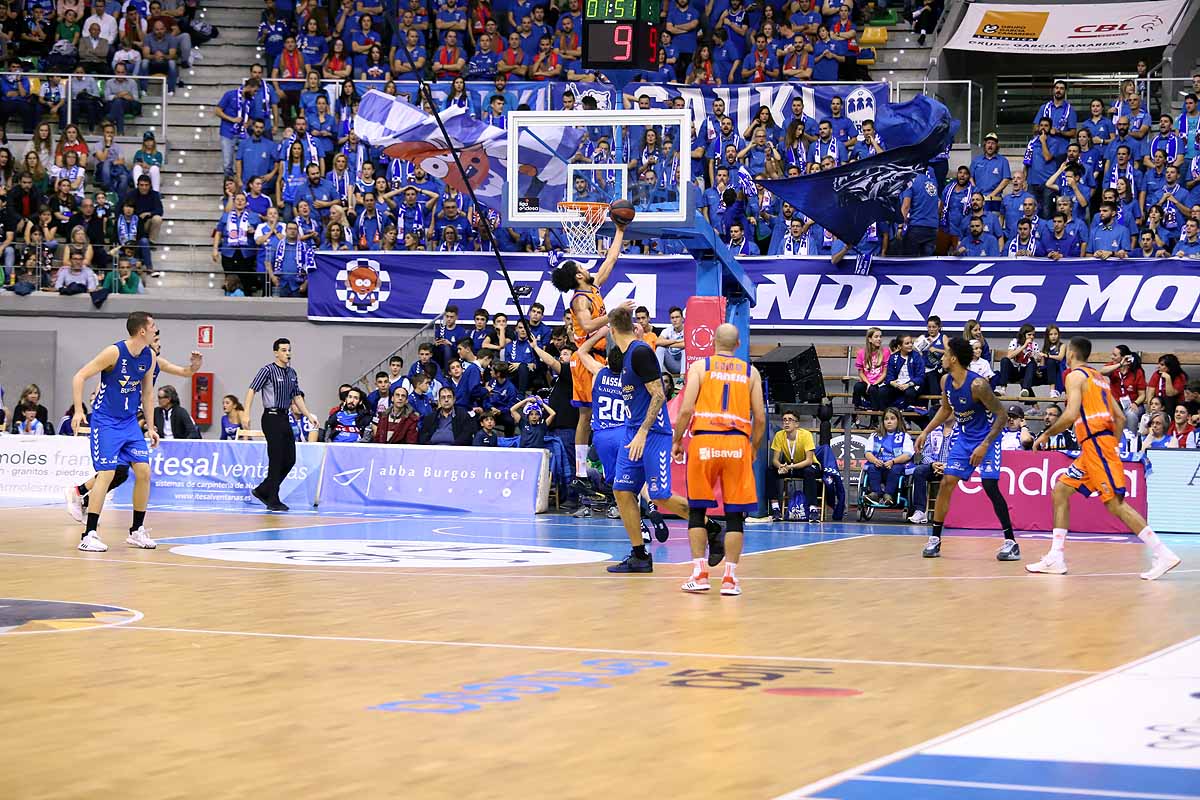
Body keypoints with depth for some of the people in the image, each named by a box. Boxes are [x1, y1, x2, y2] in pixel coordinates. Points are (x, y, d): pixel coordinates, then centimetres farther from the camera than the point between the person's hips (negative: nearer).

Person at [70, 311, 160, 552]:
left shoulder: (150, 357, 3)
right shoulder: (114, 352, -17)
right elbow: (79, 377, -14)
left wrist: (150, 427, 12)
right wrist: (79, 411, -23)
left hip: (130, 423, 7)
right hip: (105, 422, -7)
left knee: (144, 472, -1)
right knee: (106, 474, -14)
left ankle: (137, 532, 12)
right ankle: (89, 535, -10)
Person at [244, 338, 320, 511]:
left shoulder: (292, 373, 14)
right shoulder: (268, 370, -8)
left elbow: (297, 396, 22)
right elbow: (252, 390, -13)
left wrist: (309, 416, 17)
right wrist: (246, 414, -23)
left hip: (284, 418, 8)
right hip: (271, 418, -8)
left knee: (290, 459, 6)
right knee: (276, 460, -7)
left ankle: (262, 490, 19)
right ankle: (273, 500, 0)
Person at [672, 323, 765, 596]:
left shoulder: (700, 366, 6)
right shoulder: (750, 372, 12)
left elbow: (686, 410, -3)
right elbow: (760, 418, 8)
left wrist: (676, 441, 9)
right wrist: (754, 449, 22)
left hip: (704, 441, -1)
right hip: (737, 443, 1)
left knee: (697, 509, 9)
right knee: (734, 513, 5)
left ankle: (700, 573, 3)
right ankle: (730, 578, 2)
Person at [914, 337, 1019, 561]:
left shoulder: (977, 385, -26)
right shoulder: (946, 381, -3)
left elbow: (1001, 415, -22)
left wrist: (985, 445, -28)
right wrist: (925, 432, 12)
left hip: (986, 437, -7)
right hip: (963, 436, 7)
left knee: (990, 486, -17)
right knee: (947, 482, -2)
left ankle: (1011, 542, -9)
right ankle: (935, 539, 6)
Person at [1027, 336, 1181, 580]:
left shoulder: (1075, 375, -5)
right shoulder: (1099, 378, 21)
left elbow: (1071, 414, -18)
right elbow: (1120, 418, 20)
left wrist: (1046, 434, -7)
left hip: (1095, 442, -10)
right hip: (1092, 448, 10)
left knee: (1115, 503, -13)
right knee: (1060, 491, 12)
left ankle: (1163, 555, -18)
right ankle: (1055, 559, 8)